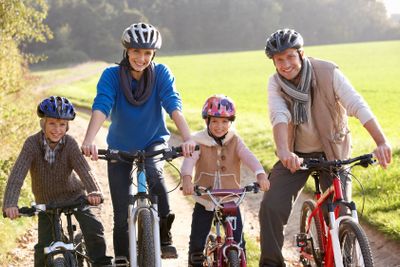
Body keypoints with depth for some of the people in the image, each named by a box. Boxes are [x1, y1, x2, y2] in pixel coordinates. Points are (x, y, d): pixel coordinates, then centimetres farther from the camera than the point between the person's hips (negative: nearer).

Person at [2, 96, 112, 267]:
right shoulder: (32, 144, -22)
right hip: (46, 201, 0)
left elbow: (83, 169, -32)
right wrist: (10, 204, -45)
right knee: (44, 246, -3)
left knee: (93, 227, -18)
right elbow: (17, 175, -31)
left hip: (73, 195, 0)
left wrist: (94, 192, -52)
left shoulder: (70, 144, -20)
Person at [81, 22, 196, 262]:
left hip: (154, 142, -1)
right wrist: (89, 140, -49)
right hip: (120, 147, 1)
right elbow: (101, 107, -31)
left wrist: (188, 138, -45)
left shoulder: (161, 73, -16)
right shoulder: (111, 76, -18)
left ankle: (165, 233, -18)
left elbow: (174, 106, -28)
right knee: (121, 215, -1)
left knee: (153, 172, -34)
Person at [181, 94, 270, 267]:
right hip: (205, 201, -1)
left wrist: (260, 174, -37)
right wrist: (187, 178, -44)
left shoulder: (235, 142, 0)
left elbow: (249, 157, -17)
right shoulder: (199, 141, -5)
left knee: (238, 243, -2)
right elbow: (190, 159, -22)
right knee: (197, 243, 1)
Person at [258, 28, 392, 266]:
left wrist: (382, 142, -41)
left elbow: (357, 105, -27)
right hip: (296, 155, 2)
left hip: (332, 153, -2)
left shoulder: (328, 72, -18)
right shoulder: (275, 84, -9)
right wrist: (284, 152, -46)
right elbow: (279, 117, -26)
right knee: (271, 208, -12)